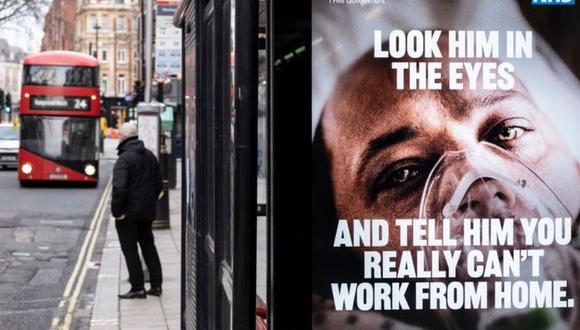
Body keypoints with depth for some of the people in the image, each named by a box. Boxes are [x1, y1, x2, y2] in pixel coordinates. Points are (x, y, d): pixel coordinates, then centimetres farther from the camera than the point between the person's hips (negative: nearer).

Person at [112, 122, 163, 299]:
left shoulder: (124, 158, -17)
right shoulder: (150, 156, 9)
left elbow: (119, 187, -26)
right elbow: (158, 183, 16)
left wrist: (116, 211, -18)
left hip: (128, 213, -7)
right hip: (147, 211, 7)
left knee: (130, 249, 1)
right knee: (148, 245, 16)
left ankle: (137, 287, 2)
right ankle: (156, 285, 17)